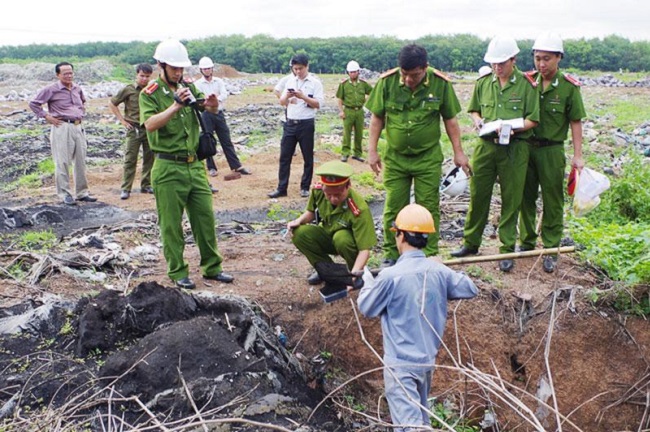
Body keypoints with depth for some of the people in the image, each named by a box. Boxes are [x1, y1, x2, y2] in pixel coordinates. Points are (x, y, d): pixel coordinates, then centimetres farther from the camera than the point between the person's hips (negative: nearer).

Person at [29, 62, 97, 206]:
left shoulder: (77, 89, 11)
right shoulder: (51, 90, -7)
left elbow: (83, 101, 33)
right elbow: (33, 103, -4)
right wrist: (46, 116, -7)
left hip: (78, 127, 6)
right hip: (62, 128, -6)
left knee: (80, 161, 9)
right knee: (62, 162, -3)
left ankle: (82, 192, 18)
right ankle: (65, 194, 3)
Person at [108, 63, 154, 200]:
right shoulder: (128, 90, -3)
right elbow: (112, 103, 5)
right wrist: (122, 120, 0)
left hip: (150, 128, 3)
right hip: (134, 129, -3)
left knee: (149, 158, 8)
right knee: (130, 159, -3)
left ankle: (146, 185, 21)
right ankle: (126, 189, 1)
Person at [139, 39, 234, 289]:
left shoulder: (187, 88, 10)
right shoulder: (150, 94, -6)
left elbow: (209, 108, 5)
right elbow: (150, 124, -22)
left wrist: (211, 103, -19)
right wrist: (176, 105, -32)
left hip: (194, 165, 5)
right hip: (168, 168, -5)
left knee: (205, 217, 11)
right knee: (171, 224, 4)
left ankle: (212, 268, 23)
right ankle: (178, 273, 16)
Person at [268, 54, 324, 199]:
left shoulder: (315, 82, -4)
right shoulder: (290, 81, 10)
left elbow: (319, 104, -11)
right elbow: (282, 102, 10)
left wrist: (303, 97, -21)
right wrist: (287, 96, -11)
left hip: (306, 124, -4)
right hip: (290, 124, 4)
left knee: (308, 158, 6)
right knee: (284, 157, 3)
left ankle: (305, 188, 17)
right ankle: (281, 188, 8)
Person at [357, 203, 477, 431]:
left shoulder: (390, 275, -19)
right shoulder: (439, 271, -5)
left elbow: (367, 308, -5)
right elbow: (471, 290, 11)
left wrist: (368, 284, 14)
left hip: (401, 362, -6)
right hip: (428, 359, 6)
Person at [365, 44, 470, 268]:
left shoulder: (441, 83, -9)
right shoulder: (387, 81, -9)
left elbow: (450, 119, 1)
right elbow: (377, 117, 0)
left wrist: (458, 152, 2)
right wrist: (372, 150, -2)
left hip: (428, 158, 0)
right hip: (395, 157, 1)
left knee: (428, 209, 4)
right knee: (393, 208, 5)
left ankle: (429, 257, 16)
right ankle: (391, 256, 18)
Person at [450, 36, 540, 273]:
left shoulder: (526, 84, -4)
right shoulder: (483, 83, 7)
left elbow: (533, 119, -4)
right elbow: (474, 110, 18)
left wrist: (512, 128, -21)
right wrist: (478, 120, -4)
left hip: (514, 149, -3)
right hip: (485, 146, 3)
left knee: (511, 200, 5)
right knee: (477, 195, 9)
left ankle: (507, 250, 16)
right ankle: (470, 243, 23)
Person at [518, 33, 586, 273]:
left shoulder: (569, 87, -7)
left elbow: (575, 122, -5)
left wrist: (578, 155, -9)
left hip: (552, 150, -3)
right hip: (525, 147, 3)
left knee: (552, 202, 4)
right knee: (526, 198, 12)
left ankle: (551, 250, 14)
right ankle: (526, 242, 27)